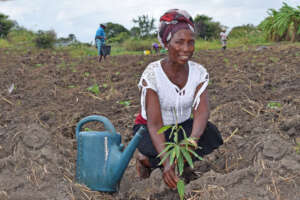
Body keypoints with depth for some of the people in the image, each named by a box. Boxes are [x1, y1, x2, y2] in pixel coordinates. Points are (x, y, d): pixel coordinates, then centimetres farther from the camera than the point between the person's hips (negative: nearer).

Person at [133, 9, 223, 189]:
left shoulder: (199, 73, -14)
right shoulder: (152, 74, -26)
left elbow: (201, 112, -26)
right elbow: (155, 123, -32)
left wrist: (192, 139, -49)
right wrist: (166, 161, -48)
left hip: (183, 126, 4)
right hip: (150, 129, -3)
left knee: (211, 135, -26)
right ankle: (145, 158, 2)